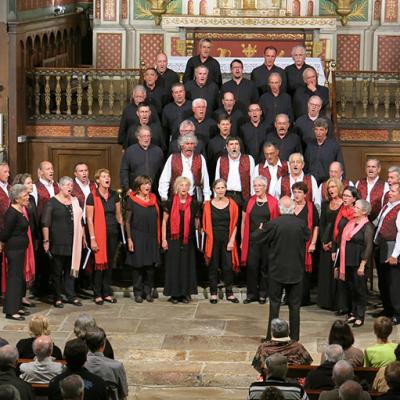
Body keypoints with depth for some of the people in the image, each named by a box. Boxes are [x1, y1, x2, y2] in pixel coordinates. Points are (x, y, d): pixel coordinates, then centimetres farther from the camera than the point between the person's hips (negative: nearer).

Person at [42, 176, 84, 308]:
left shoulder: (75, 201, 12)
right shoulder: (52, 202, -4)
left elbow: (80, 221, 18)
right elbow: (45, 223, -7)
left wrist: (83, 237, 13)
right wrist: (46, 241, -11)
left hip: (73, 242, 5)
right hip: (57, 242, -5)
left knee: (71, 268, 8)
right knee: (57, 271, 1)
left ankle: (71, 296, 16)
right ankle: (57, 298, 8)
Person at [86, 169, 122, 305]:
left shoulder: (114, 195, 7)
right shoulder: (93, 196, -7)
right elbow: (89, 219, -8)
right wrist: (92, 238, -13)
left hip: (113, 234, 4)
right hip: (99, 234, -4)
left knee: (110, 263, 8)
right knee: (99, 263, -2)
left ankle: (107, 293, 16)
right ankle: (98, 295, 7)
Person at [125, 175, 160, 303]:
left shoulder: (153, 199, 9)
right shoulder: (132, 200, -3)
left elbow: (157, 219, 14)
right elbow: (127, 221, -3)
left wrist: (158, 238, 9)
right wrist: (129, 239, -10)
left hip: (151, 238, 4)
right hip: (137, 238, -4)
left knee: (151, 266, 3)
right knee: (137, 266, -1)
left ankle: (148, 292, 13)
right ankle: (138, 293, 8)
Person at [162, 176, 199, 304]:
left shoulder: (193, 203, 4)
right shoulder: (170, 202, 0)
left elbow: (196, 221, 12)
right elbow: (164, 221, 2)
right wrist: (163, 239, -2)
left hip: (188, 240, 2)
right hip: (173, 239, -2)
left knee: (187, 266, 4)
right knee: (174, 266, 0)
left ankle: (186, 293, 11)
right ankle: (174, 294, 7)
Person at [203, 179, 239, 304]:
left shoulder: (232, 204, 3)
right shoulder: (208, 205, 1)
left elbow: (234, 224, 2)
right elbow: (206, 225, 5)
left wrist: (232, 240, -6)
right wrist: (210, 236, -6)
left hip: (227, 240, 0)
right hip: (213, 240, 0)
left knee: (228, 267, 0)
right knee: (213, 267, 3)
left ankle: (229, 293, 9)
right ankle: (213, 293, 11)